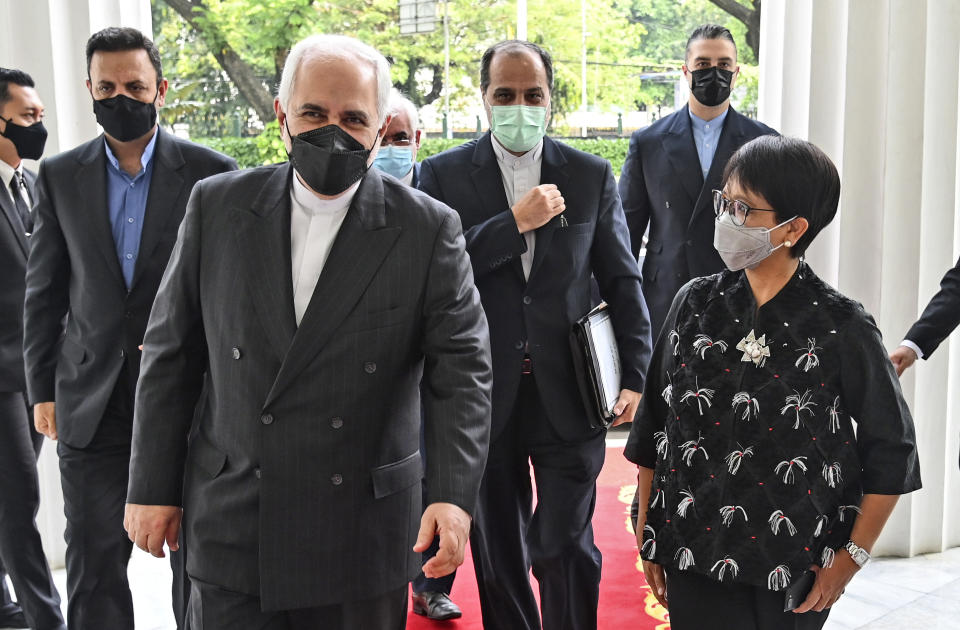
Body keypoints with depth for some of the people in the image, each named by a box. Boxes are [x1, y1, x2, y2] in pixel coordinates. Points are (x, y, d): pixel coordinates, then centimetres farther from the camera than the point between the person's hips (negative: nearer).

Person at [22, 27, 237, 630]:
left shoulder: (212, 172, -4)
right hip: (91, 402, 2)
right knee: (94, 562, 9)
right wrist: (43, 389, 7)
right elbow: (44, 292, 9)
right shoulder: (59, 176, 4)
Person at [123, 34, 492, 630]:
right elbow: (171, 353, 4)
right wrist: (153, 486, 4)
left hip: (364, 536, -1)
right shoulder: (216, 207, 0)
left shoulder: (429, 229, -6)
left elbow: (461, 368, -9)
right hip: (231, 530, 2)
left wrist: (454, 494, -21)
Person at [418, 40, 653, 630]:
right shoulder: (443, 175, 1)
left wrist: (634, 375, 0)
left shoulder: (593, 176, 5)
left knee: (567, 548, 2)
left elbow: (622, 281, 6)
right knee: (498, 552, 14)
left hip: (569, 394, 0)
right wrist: (517, 221, -16)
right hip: (486, 396, 1)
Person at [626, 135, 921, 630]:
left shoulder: (842, 328, -11)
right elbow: (654, 428, 5)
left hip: (798, 573, -2)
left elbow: (891, 451, -2)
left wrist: (853, 555, -2)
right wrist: (647, 533, 7)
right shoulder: (695, 304, -2)